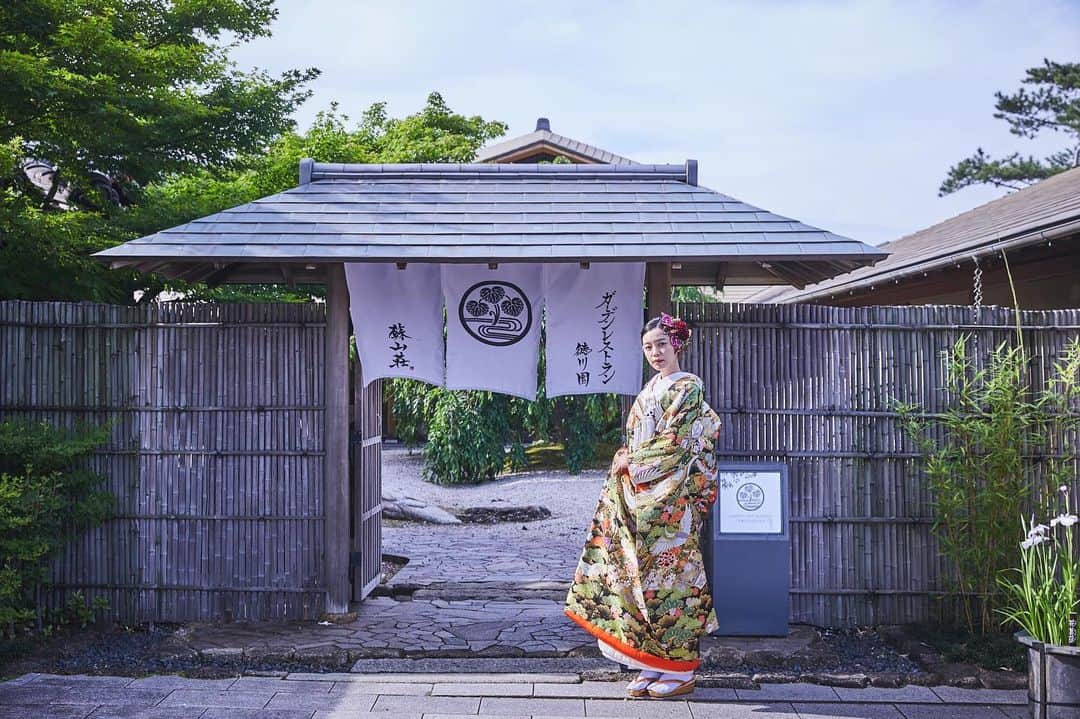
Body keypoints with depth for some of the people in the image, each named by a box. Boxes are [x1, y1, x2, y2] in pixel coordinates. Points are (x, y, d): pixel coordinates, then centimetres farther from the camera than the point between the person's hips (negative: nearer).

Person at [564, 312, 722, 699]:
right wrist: (625, 460, 1)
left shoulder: (687, 387, -6)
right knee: (641, 573, 6)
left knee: (668, 572, -5)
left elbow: (674, 442, -14)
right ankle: (653, 664, 14)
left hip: (671, 497, -8)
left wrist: (631, 461, -9)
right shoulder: (650, 388, 17)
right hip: (639, 493, 8)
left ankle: (680, 670, 4)